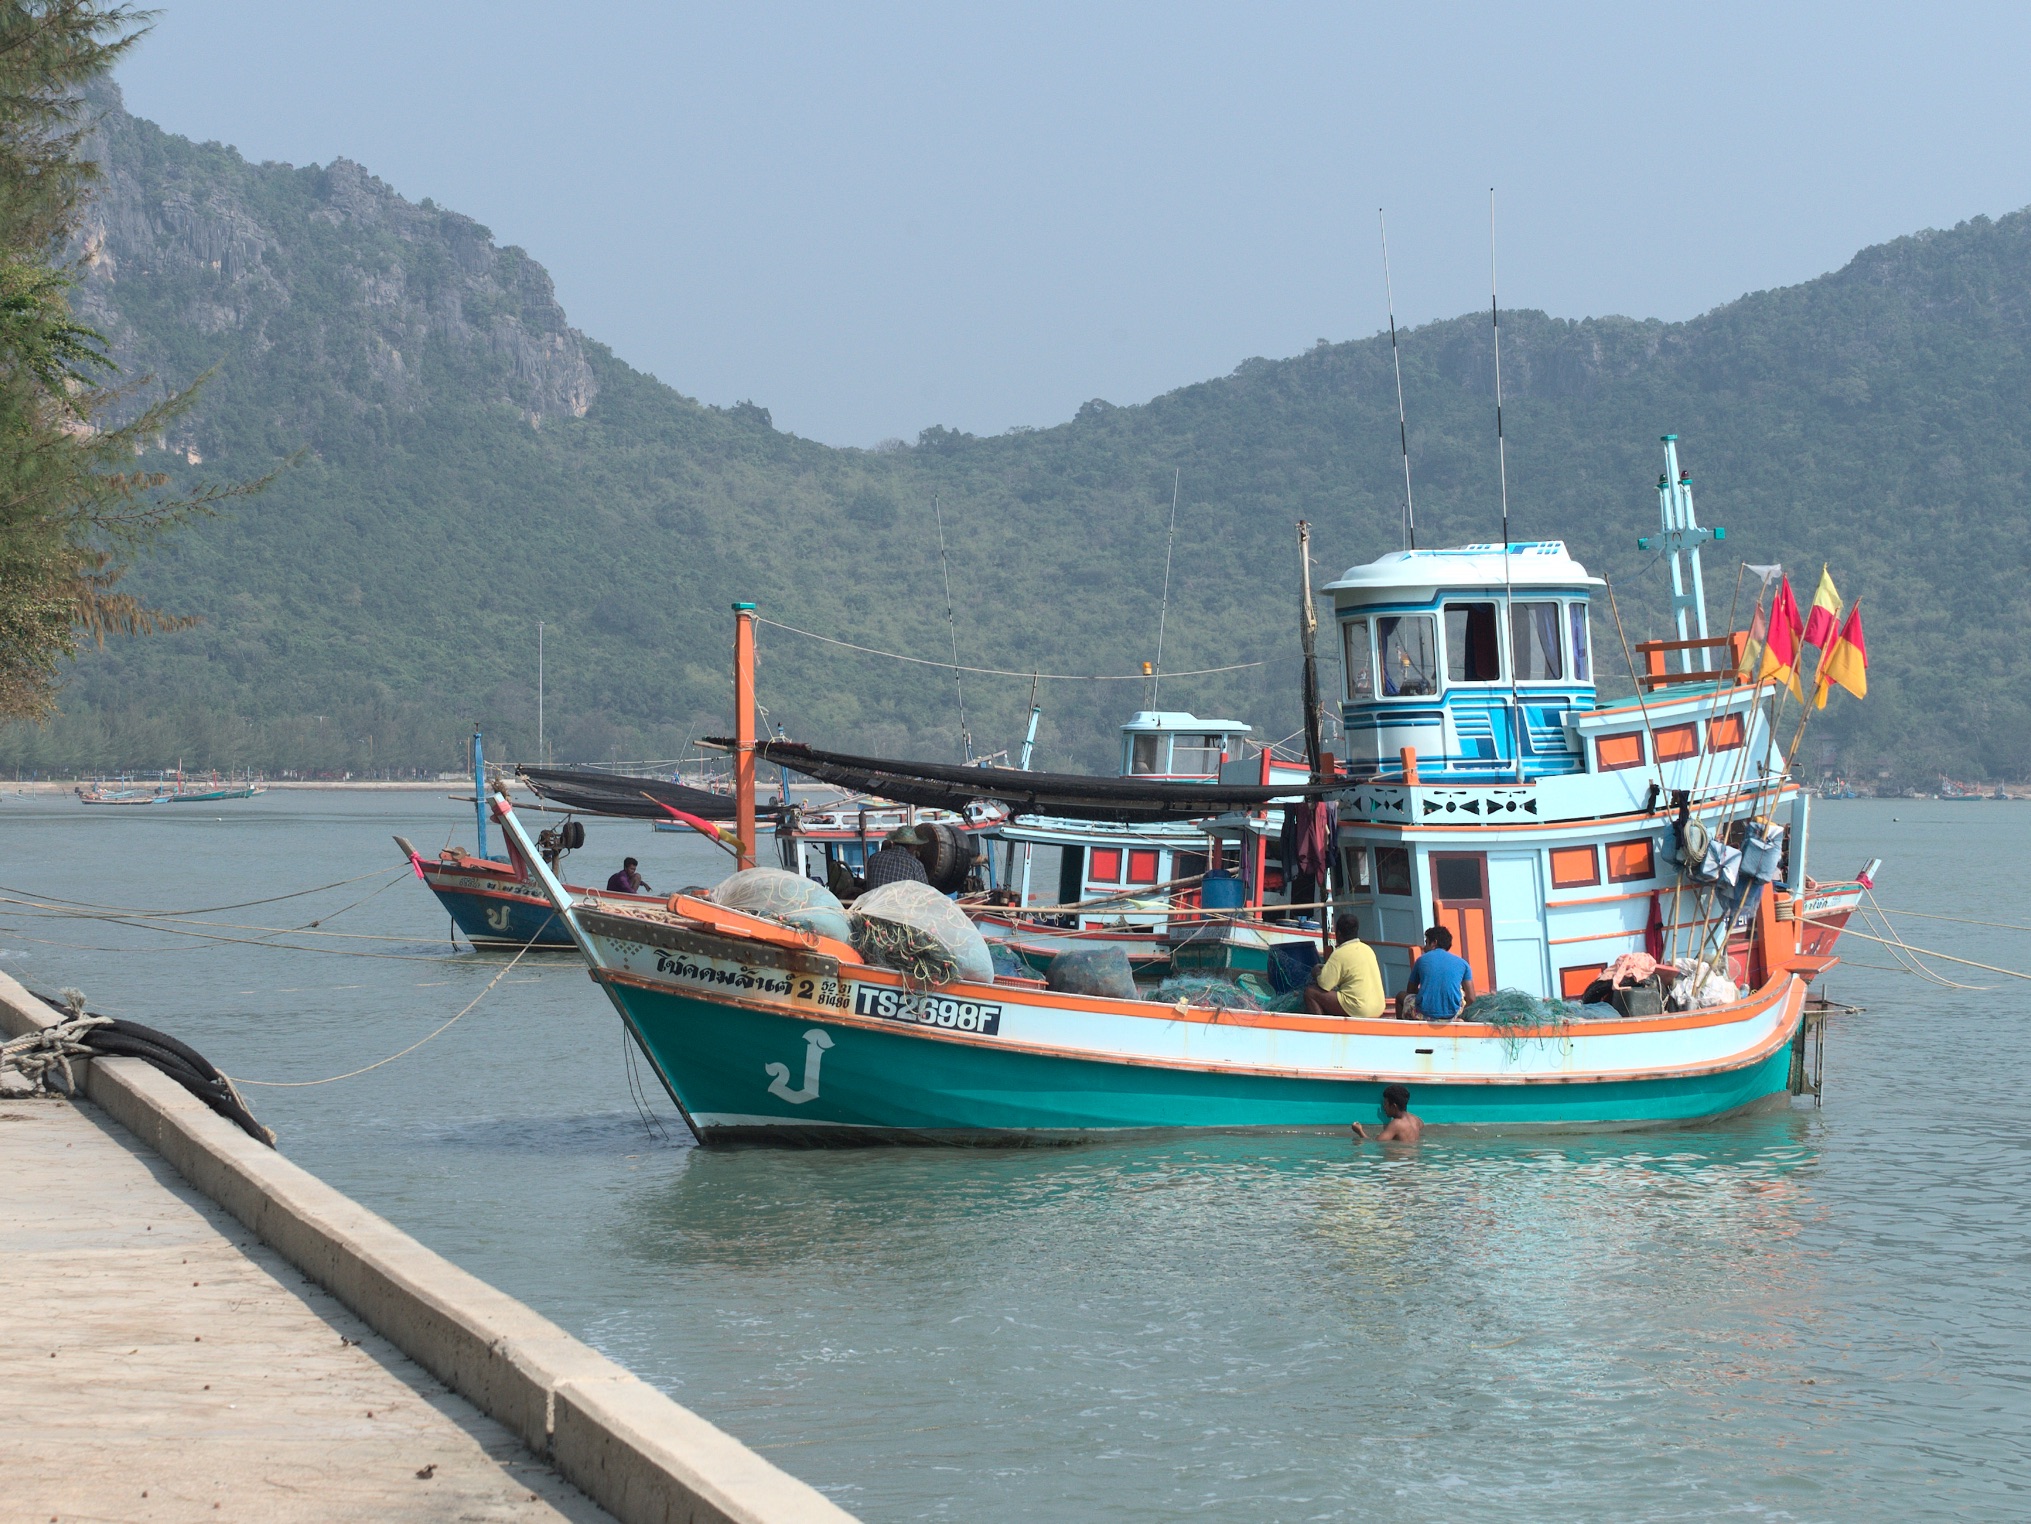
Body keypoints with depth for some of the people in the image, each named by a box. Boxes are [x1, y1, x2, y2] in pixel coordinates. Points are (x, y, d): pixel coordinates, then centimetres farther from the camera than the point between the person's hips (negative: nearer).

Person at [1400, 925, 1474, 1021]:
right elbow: (1471, 998, 5)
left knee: (1401, 996, 29)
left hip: (1424, 1015, -1)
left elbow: (1410, 990, 21)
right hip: (1451, 1016, 1)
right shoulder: (1462, 963, 8)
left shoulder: (1422, 959, 9)